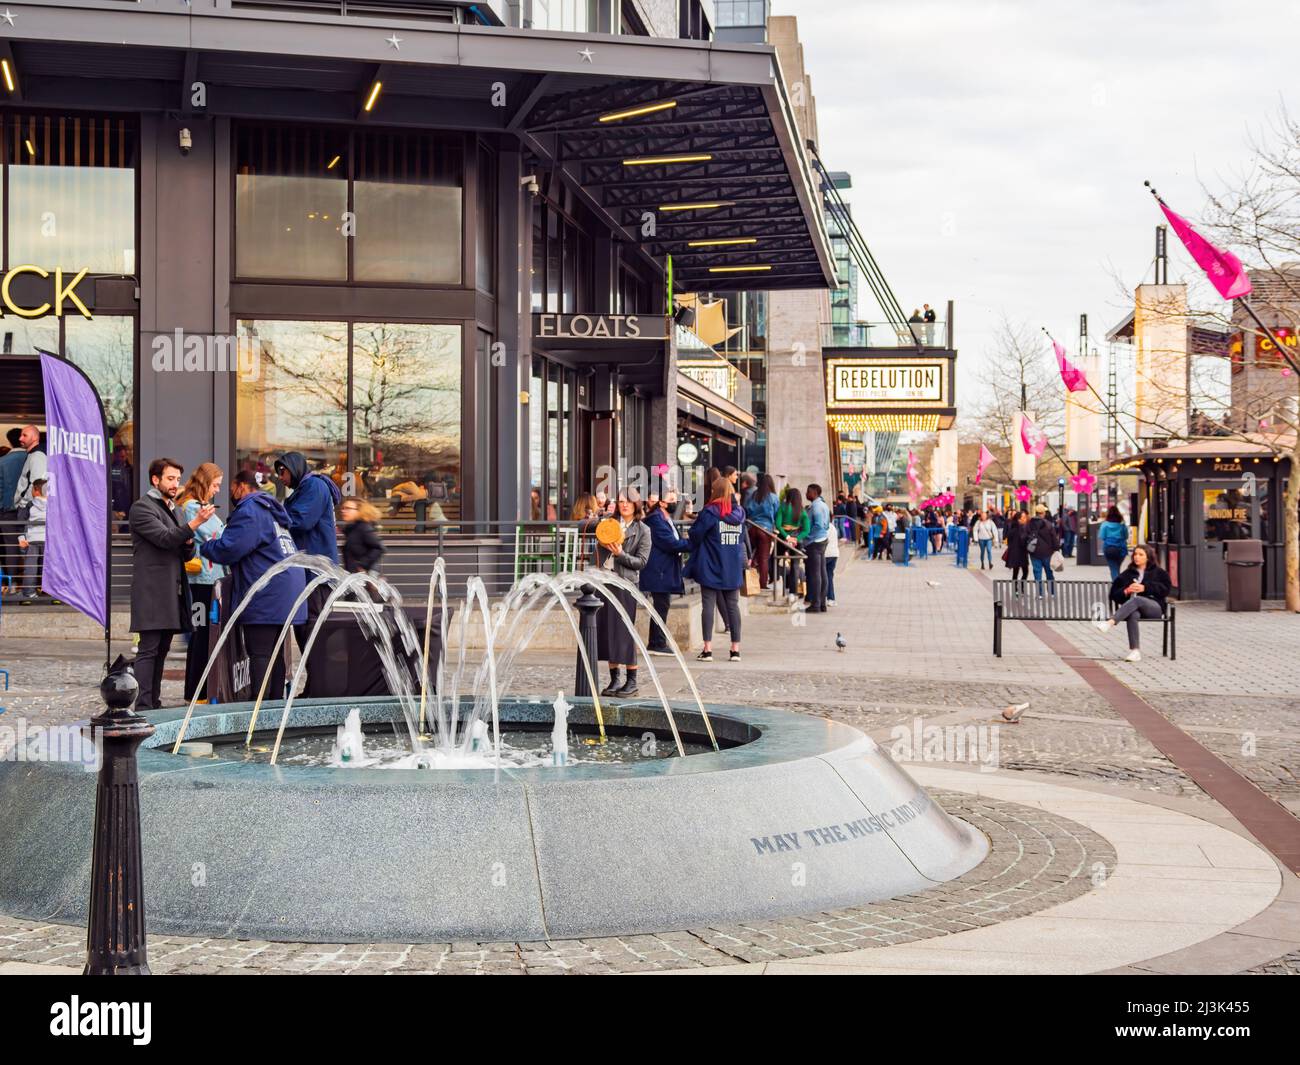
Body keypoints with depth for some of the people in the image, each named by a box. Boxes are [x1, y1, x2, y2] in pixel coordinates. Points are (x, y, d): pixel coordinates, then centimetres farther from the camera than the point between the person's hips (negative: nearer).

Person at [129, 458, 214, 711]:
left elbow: (186, 555, 24)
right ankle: (143, 706, -13)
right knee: (149, 650, -11)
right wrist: (195, 523, -25)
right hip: (152, 591, -9)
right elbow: (164, 538, -18)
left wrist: (189, 543, 1)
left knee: (161, 650, 8)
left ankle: (154, 703, 11)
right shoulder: (142, 507, -4)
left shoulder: (172, 510, 23)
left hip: (173, 592, 9)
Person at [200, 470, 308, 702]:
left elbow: (230, 548, -17)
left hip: (265, 596, -10)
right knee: (274, 652, 13)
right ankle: (276, 700, 17)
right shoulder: (272, 509, 22)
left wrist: (206, 546, 2)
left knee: (259, 653, -8)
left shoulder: (249, 511, -11)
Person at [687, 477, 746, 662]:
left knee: (708, 605, 0)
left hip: (711, 567, -4)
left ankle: (707, 649, -4)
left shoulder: (709, 513, -11)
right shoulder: (739, 513, 4)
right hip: (733, 569, 4)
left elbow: (695, 535, -8)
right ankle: (735, 649, 8)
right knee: (733, 606, 8)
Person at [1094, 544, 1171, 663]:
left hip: (1154, 607, -2)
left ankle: (1109, 623, -55)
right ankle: (1134, 651, -47)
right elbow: (1114, 594, 18)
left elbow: (1166, 589, 4)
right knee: (1133, 614, -39)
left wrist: (1145, 588, -7)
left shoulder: (1158, 573, 21)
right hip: (1133, 607, 2)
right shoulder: (1127, 574, 24)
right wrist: (1126, 591, -4)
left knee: (1136, 599, -37)